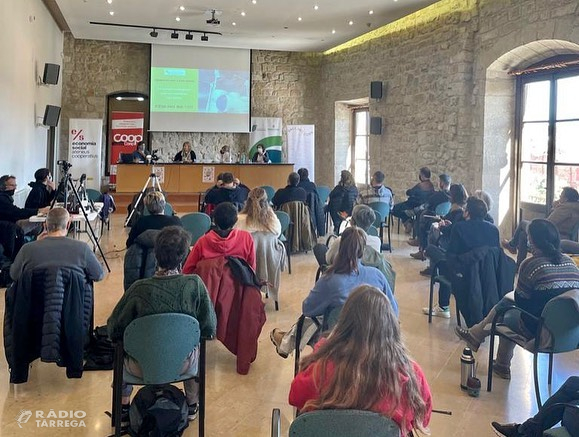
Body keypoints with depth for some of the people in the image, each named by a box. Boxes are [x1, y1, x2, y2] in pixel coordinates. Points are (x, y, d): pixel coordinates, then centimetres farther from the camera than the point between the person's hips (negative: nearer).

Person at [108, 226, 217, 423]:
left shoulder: (139, 289, -22)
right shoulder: (195, 284, -19)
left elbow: (113, 330, -10)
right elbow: (209, 329, -11)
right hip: (183, 365, 1)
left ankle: (123, 405, 40)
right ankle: (192, 405, 44)